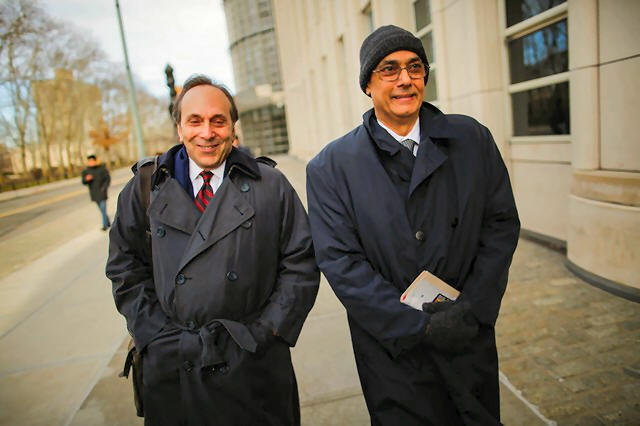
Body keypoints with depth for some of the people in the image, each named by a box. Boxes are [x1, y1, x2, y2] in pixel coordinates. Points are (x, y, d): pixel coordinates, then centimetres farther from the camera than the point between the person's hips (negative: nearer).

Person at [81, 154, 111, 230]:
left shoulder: (102, 169, -4)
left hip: (101, 192, -4)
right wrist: (86, 179, -20)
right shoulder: (86, 171, 5)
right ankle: (108, 222, 24)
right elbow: (83, 182, 2)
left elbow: (108, 178, -1)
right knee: (101, 208, 12)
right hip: (94, 193, 4)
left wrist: (104, 187, -12)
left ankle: (105, 225, -4)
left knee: (103, 208, -9)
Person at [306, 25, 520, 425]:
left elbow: (502, 222, 1)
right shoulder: (330, 167, -10)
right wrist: (420, 325, -17)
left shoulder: (472, 139, -1)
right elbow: (340, 261, -13)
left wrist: (473, 307, -10)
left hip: (471, 341, 3)